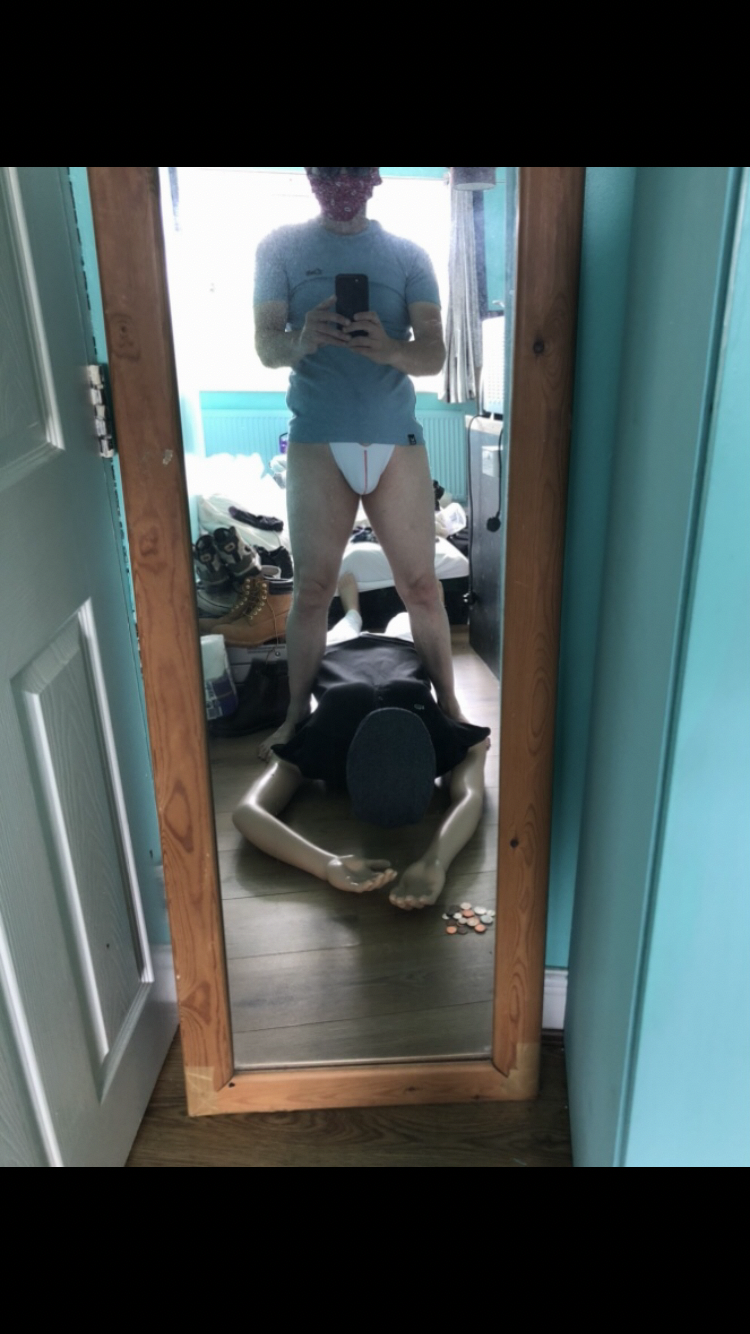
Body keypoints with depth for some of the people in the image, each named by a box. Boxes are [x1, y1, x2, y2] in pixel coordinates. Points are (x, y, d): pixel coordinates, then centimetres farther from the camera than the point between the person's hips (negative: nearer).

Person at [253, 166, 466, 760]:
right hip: (318, 443, 0)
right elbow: (266, 346, -3)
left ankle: (449, 705, 20)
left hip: (397, 441, 1)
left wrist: (389, 349, -27)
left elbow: (435, 354, -4)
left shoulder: (408, 256, 6)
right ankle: (298, 716, 19)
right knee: (312, 589, 4)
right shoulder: (280, 248, 5)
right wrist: (301, 342, -27)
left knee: (421, 586, 4)